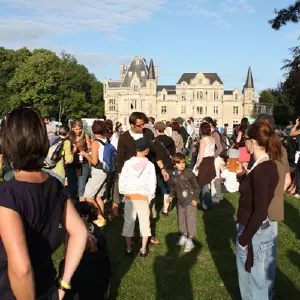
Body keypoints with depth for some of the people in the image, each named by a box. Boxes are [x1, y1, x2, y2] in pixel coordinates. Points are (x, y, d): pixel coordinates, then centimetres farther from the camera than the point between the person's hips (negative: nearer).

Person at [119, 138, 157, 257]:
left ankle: (128, 248, 21)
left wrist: (124, 193, 9)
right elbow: (152, 185, -7)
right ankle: (143, 249, 16)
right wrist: (150, 196, 6)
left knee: (128, 222, 13)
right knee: (145, 222, 12)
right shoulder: (150, 165, -10)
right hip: (144, 197, -1)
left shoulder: (128, 163, -7)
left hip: (129, 197, 1)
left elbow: (121, 181, -4)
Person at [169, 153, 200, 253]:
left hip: (190, 202, -6)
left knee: (190, 221, 0)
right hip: (180, 202, 6)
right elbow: (173, 187, 15)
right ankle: (184, 237, 38)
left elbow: (196, 187, -9)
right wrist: (171, 196, 1)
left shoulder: (189, 173, -16)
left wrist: (195, 198, -14)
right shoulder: (174, 175, -1)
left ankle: (190, 241, 12)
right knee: (181, 220, 18)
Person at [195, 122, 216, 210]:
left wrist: (197, 165, -7)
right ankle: (204, 202, 27)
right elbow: (213, 152, 9)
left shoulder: (203, 140, -17)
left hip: (204, 162, -7)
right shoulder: (213, 139, 4)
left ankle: (207, 204, 10)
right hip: (211, 161, 7)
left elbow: (201, 155, -17)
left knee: (204, 184, 4)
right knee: (206, 183, 18)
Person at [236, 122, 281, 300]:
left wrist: (243, 239, -17)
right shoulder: (268, 165, 3)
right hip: (262, 230, 9)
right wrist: (242, 175, 10)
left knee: (252, 284, 12)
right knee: (259, 281, 27)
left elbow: (260, 212, -25)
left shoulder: (260, 170, -26)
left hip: (254, 233, -9)